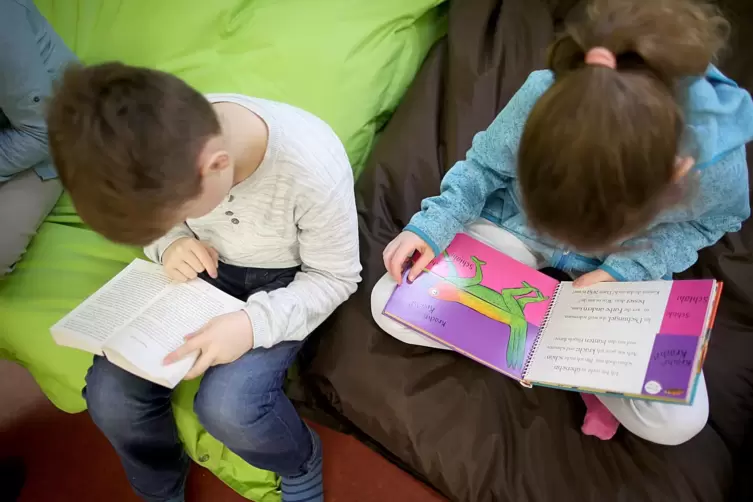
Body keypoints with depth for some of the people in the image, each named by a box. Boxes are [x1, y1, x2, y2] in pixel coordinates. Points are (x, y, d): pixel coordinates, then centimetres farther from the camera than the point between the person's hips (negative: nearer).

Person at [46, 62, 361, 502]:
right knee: (108, 393, -12)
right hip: (206, 266, 4)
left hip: (285, 279, -4)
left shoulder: (314, 168, -34)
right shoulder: (165, 145, -21)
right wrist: (171, 243, -21)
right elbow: (155, 220, 2)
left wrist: (255, 324, -34)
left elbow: (336, 278, -18)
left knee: (227, 406, -27)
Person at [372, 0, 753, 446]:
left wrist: (624, 270, -22)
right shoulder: (544, 98, -35)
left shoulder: (717, 161, -34)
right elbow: (486, 166, -12)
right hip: (517, 223, 2)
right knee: (390, 305, -15)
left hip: (622, 265, -1)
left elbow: (710, 221, -8)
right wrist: (432, 226, -25)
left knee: (678, 422, -17)